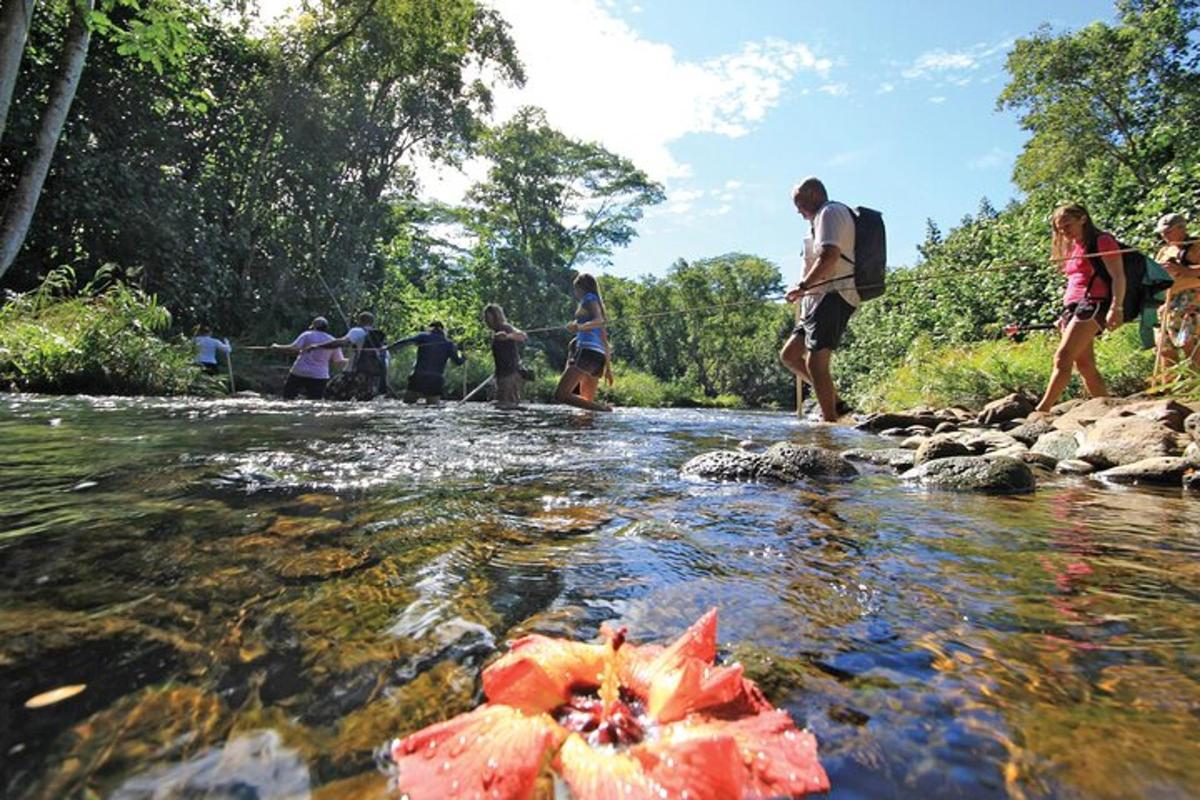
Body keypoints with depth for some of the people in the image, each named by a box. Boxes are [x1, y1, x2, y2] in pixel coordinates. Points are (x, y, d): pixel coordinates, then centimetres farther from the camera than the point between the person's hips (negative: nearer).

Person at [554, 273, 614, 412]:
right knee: (588, 403, 11)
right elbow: (604, 340, 28)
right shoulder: (595, 302, 30)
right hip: (599, 355, 9)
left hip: (587, 350, -9)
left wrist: (580, 327, -32)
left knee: (561, 394, -19)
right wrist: (608, 367, 28)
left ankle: (603, 409, -27)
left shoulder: (589, 298, 6)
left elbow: (600, 321, -15)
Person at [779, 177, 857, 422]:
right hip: (823, 299, 10)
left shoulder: (830, 212, -3)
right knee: (789, 355, 8)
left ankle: (830, 420, -13)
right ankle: (835, 403, 10)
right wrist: (807, 291, 17)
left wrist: (803, 286, -13)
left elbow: (829, 256, -18)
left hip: (833, 296, -10)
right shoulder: (823, 217, 28)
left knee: (815, 362, -16)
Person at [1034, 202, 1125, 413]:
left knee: (1063, 356, -20)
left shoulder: (1102, 241, 1)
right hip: (1073, 306, 9)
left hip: (1093, 303, -8)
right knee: (1084, 364, 4)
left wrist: (1116, 307, -20)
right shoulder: (1072, 248, 24)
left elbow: (1118, 276, -7)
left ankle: (1042, 411, -26)